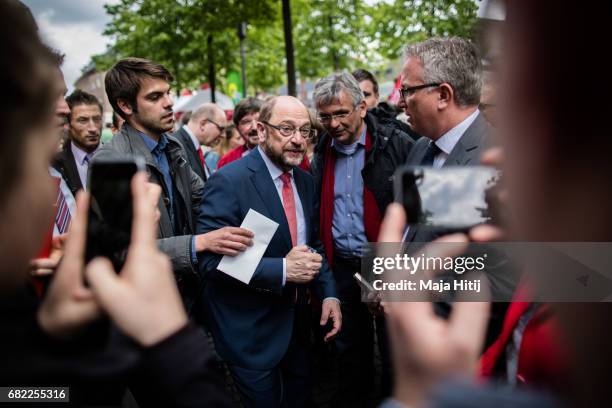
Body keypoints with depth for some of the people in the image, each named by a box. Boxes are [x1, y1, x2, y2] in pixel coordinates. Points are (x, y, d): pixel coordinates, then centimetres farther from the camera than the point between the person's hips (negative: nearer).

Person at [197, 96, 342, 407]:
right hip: (249, 330, -7)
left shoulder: (305, 180, 5)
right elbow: (211, 259, -25)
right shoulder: (229, 181, -20)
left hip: (295, 321, 7)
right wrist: (282, 270, -30)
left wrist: (328, 293, -4)